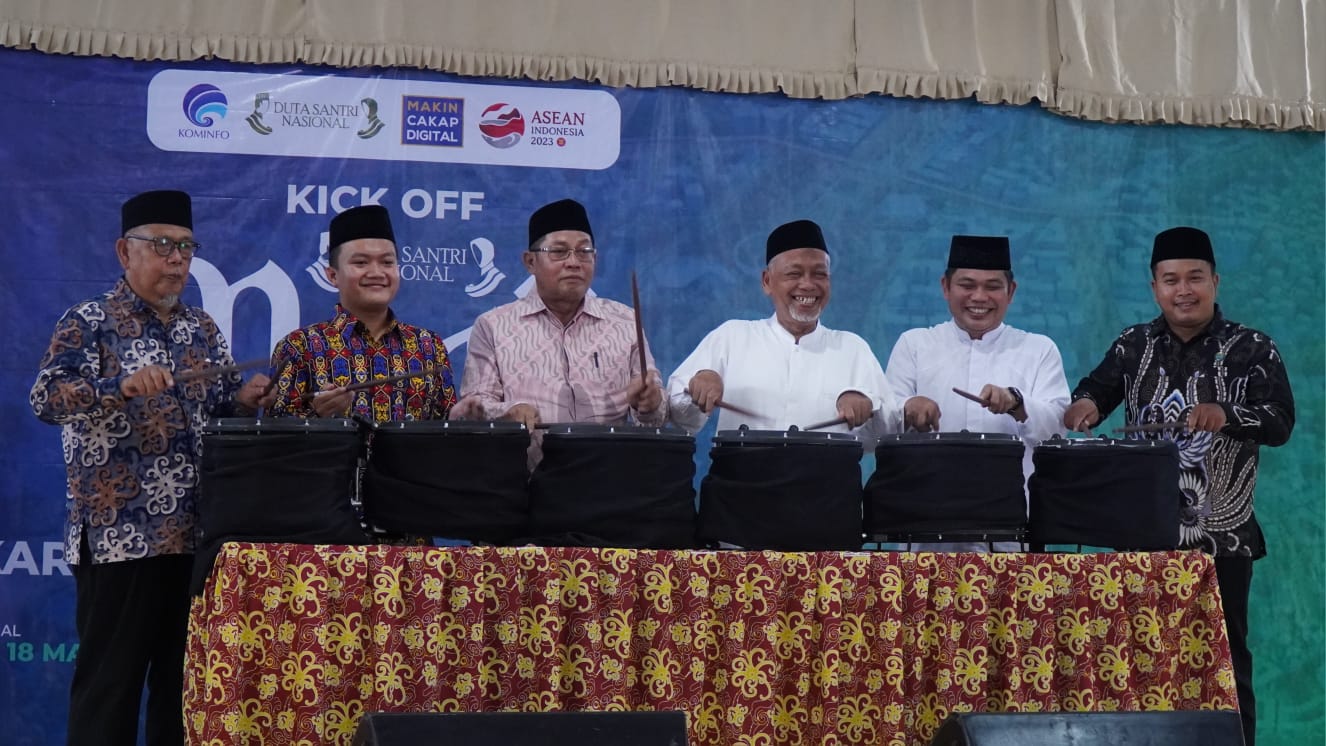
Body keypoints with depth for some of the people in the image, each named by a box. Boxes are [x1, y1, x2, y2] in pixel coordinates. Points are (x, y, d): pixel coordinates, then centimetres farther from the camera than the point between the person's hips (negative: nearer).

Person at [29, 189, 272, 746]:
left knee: (186, 675, 9)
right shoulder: (88, 323, -2)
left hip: (196, 533, 6)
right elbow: (45, 398, -14)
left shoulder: (202, 329, 15)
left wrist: (242, 401, -2)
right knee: (110, 678, -2)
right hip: (119, 533, -6)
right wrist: (122, 386, -29)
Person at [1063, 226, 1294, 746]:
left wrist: (1225, 415, -33)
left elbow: (1281, 423, -13)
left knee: (1225, 658, 4)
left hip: (1222, 537, -3)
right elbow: (1097, 389, -1)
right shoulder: (1134, 346, 8)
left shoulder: (1252, 350, -3)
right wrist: (1085, 404, -25)